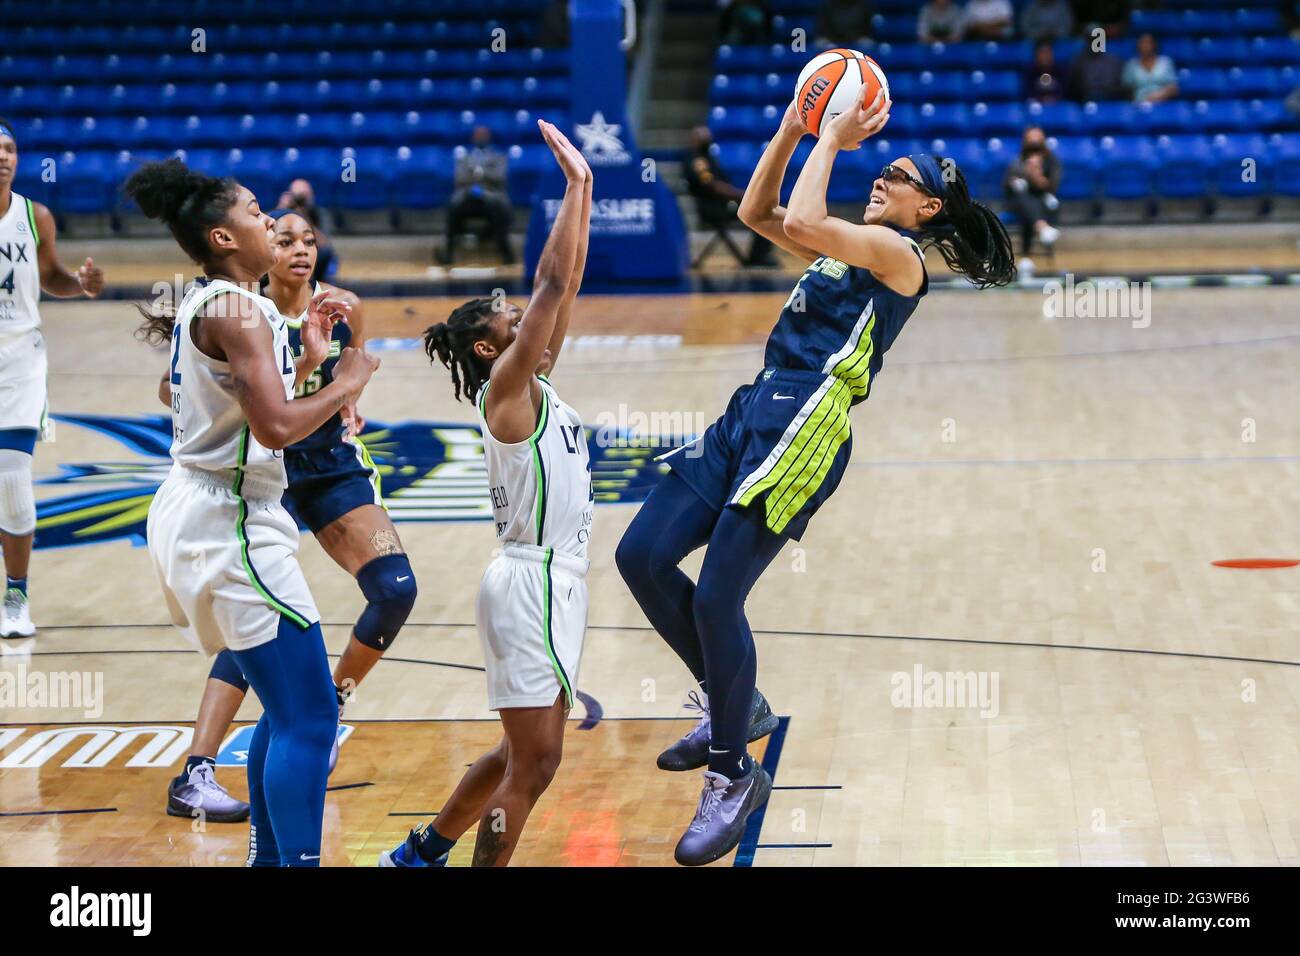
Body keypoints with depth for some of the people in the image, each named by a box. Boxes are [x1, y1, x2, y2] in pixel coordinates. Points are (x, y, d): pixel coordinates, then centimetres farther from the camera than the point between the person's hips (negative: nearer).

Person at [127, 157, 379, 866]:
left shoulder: (202, 306, 14)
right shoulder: (238, 310, -15)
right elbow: (277, 426, -25)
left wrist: (308, 353, 18)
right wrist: (345, 383, -11)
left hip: (190, 514, 10)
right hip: (228, 525, -10)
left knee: (287, 711, 18)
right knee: (310, 719, -10)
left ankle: (267, 857, 23)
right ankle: (297, 859, -13)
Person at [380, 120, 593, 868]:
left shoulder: (533, 384, 12)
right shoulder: (505, 387, -11)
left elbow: (566, 286, 12)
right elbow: (553, 283, -18)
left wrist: (584, 192, 9)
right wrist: (577, 184, -15)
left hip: (556, 582, 10)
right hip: (534, 582, -10)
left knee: (523, 754, 18)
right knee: (534, 760, -8)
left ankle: (420, 854, 30)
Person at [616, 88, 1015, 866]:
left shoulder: (898, 253, -4)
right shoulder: (851, 247, 23)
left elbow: (801, 223, -19)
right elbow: (758, 214, 27)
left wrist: (832, 141, -6)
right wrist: (793, 130, 18)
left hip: (801, 426, -9)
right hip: (754, 413, 9)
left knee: (716, 598, -12)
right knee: (642, 556, 0)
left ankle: (734, 777, 3)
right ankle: (732, 705, 16)